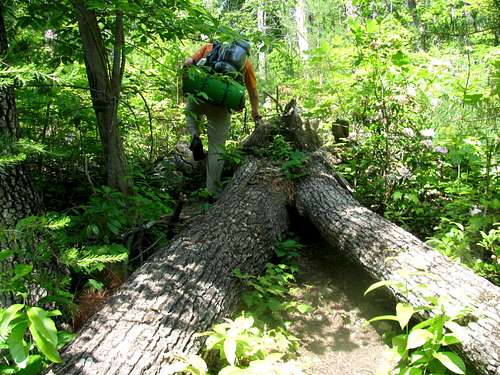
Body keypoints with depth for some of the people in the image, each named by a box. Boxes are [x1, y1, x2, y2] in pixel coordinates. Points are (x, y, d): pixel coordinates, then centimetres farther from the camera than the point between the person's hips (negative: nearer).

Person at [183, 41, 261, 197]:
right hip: (222, 105, -1)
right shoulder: (245, 61, 17)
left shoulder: (210, 47, 18)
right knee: (216, 150, 7)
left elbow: (188, 63, 5)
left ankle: (195, 137, 9)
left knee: (190, 113, 37)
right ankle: (213, 192, 7)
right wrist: (255, 112, 32)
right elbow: (253, 91, 20)